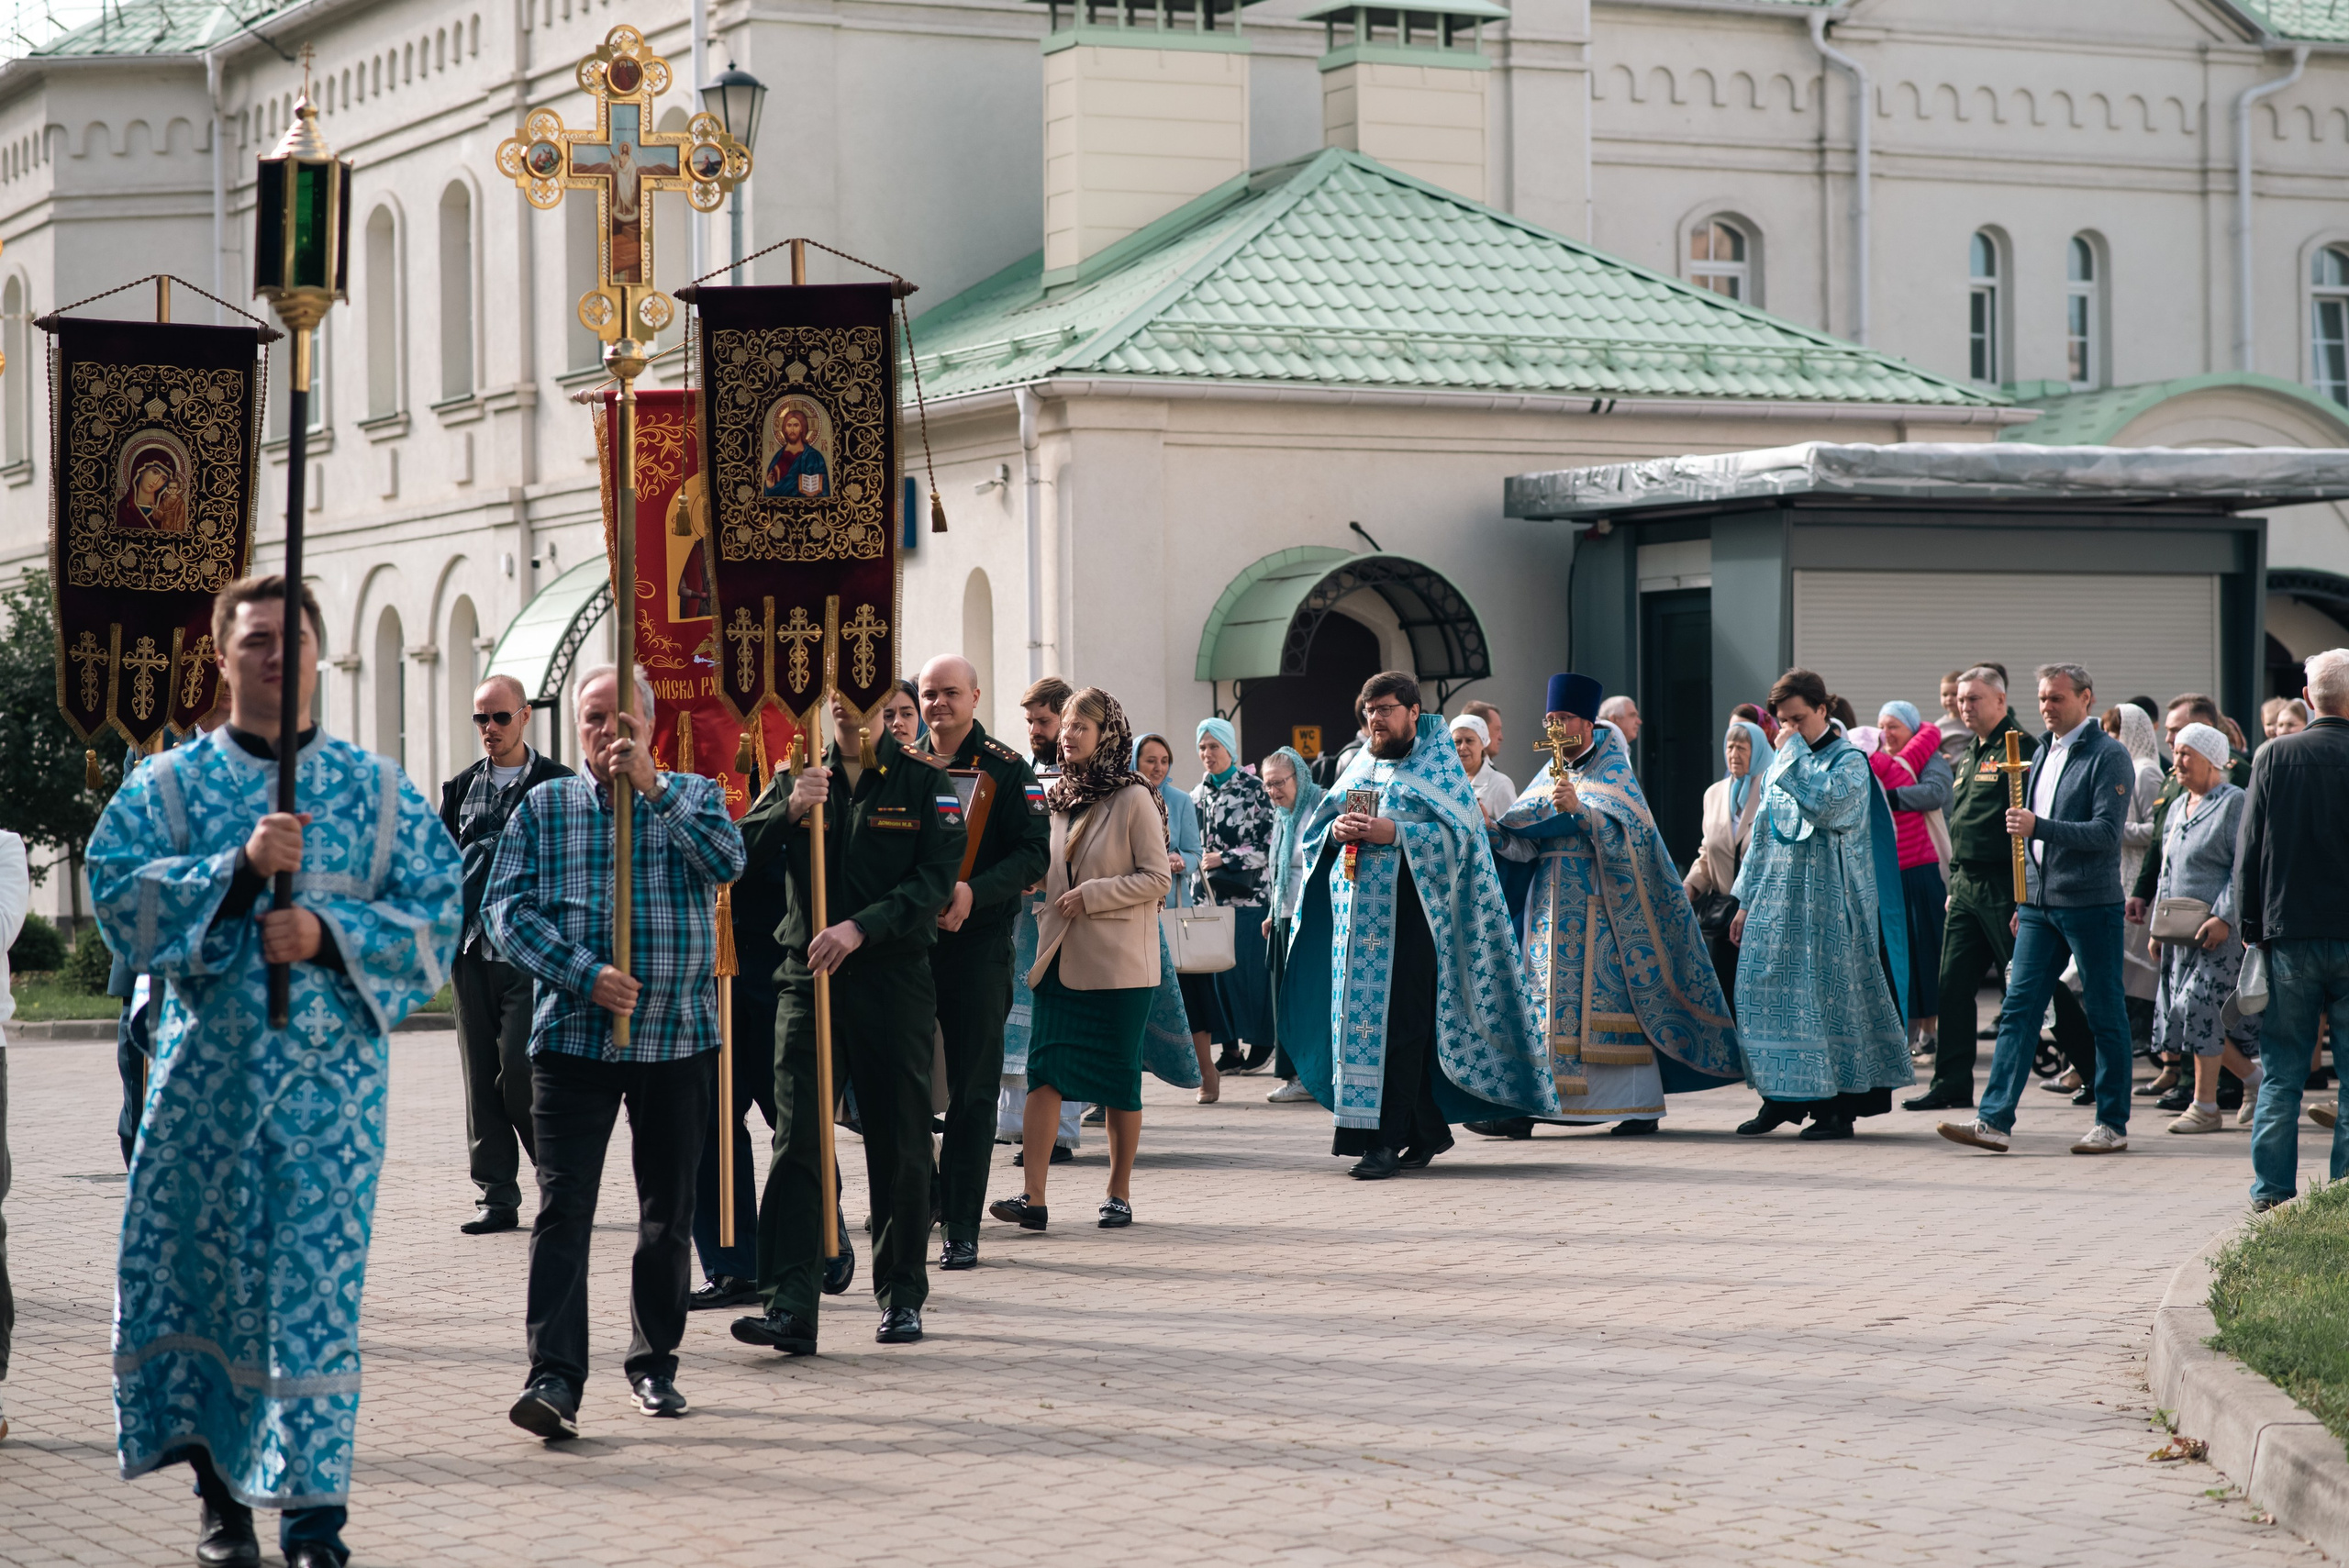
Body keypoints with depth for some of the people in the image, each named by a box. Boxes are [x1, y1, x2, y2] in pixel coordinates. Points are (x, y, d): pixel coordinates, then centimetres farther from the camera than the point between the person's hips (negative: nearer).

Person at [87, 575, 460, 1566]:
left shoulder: (376, 789, 8)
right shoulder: (169, 784, 6)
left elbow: (439, 914, 2)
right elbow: (118, 892, -8)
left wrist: (330, 934, -13)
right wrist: (238, 869, -20)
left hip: (333, 1074, -1)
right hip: (206, 1066, 1)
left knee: (320, 1280, -5)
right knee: (194, 1264, 4)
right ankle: (221, 1488, 20)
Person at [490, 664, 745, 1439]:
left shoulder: (693, 796, 8)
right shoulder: (542, 807, 7)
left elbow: (726, 861, -12)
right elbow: (507, 908, -2)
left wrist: (652, 788, -15)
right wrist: (584, 973, -15)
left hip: (678, 1037, 1)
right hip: (572, 1035, -1)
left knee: (669, 1213, 9)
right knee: (563, 1206, -11)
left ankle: (654, 1361, 23)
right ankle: (554, 1376, -16)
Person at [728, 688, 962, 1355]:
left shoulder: (923, 782, 2)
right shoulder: (798, 778, 10)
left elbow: (936, 879, -8)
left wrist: (860, 928, -19)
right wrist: (789, 810, -15)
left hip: (893, 981, -1)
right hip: (806, 976, 1)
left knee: (900, 1145, 6)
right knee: (797, 1141, -7)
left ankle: (902, 1296, 20)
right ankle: (789, 1307, -12)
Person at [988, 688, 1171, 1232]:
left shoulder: (1133, 800, -7)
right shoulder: (1056, 797, 11)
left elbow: (1158, 879, -9)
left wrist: (1090, 895, -15)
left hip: (1119, 962, -5)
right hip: (1061, 957, 5)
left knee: (1118, 1076, 2)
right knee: (1044, 1068, -6)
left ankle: (1119, 1193, 15)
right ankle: (1031, 1195, -10)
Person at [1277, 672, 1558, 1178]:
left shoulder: (1438, 765, 3)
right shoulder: (1359, 766, 20)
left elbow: (1459, 831, -9)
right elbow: (1316, 828, 17)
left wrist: (1395, 834, -19)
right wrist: (1337, 830, -5)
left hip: (1408, 913, -6)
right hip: (1356, 915, 6)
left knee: (1398, 1023, -12)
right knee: (1358, 1017, 4)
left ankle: (1387, 1140, -12)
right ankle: (1429, 1130, 16)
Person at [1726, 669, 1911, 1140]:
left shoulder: (1848, 761, -5)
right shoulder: (1780, 765, 16)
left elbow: (1825, 803, -26)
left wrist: (1794, 753, -16)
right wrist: (1746, 901, 16)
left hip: (1826, 902, -7)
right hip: (1775, 899, 7)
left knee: (1828, 993, -7)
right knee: (1769, 991, 3)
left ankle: (1839, 1106, -2)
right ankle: (1782, 1097, 11)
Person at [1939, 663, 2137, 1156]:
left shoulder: (2108, 757, -9)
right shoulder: (2044, 752, 16)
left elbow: (2106, 832, -18)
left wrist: (2039, 827, -26)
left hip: (2089, 903, -7)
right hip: (2040, 902, 7)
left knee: (2104, 1014, 1)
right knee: (2019, 1008, -1)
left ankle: (2113, 1124, 9)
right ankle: (1995, 1120, -5)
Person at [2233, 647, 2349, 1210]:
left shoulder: (2274, 756, -1)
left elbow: (2248, 849, 1)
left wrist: (2251, 925, 8)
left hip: (2289, 933, 1)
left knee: (2282, 1071, 6)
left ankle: (2272, 1190, 5)